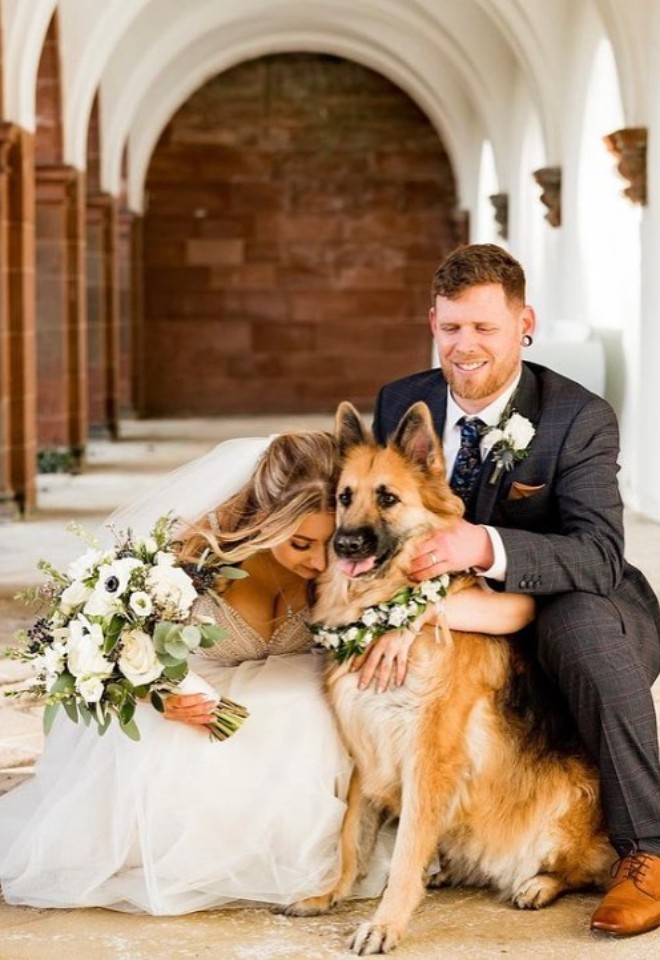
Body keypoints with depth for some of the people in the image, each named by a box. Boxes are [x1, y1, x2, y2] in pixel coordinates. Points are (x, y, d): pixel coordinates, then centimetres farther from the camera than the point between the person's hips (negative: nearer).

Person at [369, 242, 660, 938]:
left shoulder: (580, 420, -17)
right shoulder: (401, 405, -3)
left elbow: (599, 558, -29)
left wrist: (486, 546, -47)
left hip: (582, 615, -5)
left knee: (579, 620, -38)